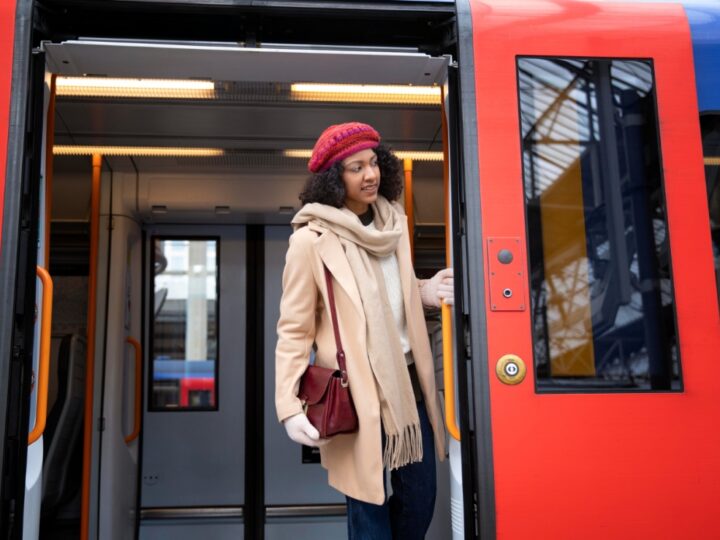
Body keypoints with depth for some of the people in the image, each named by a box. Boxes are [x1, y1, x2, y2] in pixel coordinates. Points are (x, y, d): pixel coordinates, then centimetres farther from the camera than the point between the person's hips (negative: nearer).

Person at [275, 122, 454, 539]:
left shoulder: (393, 221, 5)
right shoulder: (312, 240, -15)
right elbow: (294, 331, -11)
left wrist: (427, 291, -1)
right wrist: (289, 406, -18)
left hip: (407, 379, 6)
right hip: (356, 390, -6)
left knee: (421, 497, 17)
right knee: (369, 505, 8)